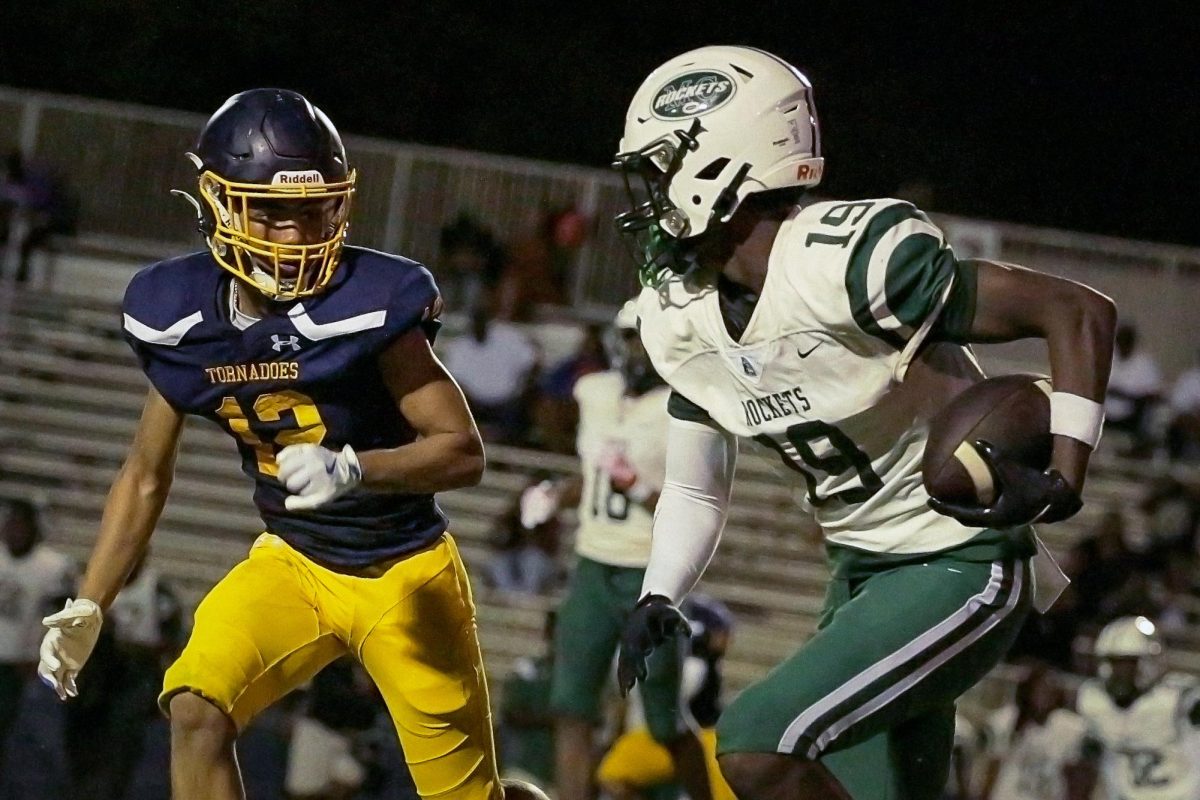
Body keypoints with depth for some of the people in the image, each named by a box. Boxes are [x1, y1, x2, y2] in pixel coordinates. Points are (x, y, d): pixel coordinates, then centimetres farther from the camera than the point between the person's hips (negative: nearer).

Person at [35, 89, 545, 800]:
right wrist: (87, 608, 2)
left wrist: (349, 468, -40)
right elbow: (147, 474, 5)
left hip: (405, 573, -3)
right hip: (291, 563, 4)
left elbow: (465, 453, -23)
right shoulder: (182, 317, -8)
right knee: (196, 711, -22)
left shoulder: (367, 306, -24)